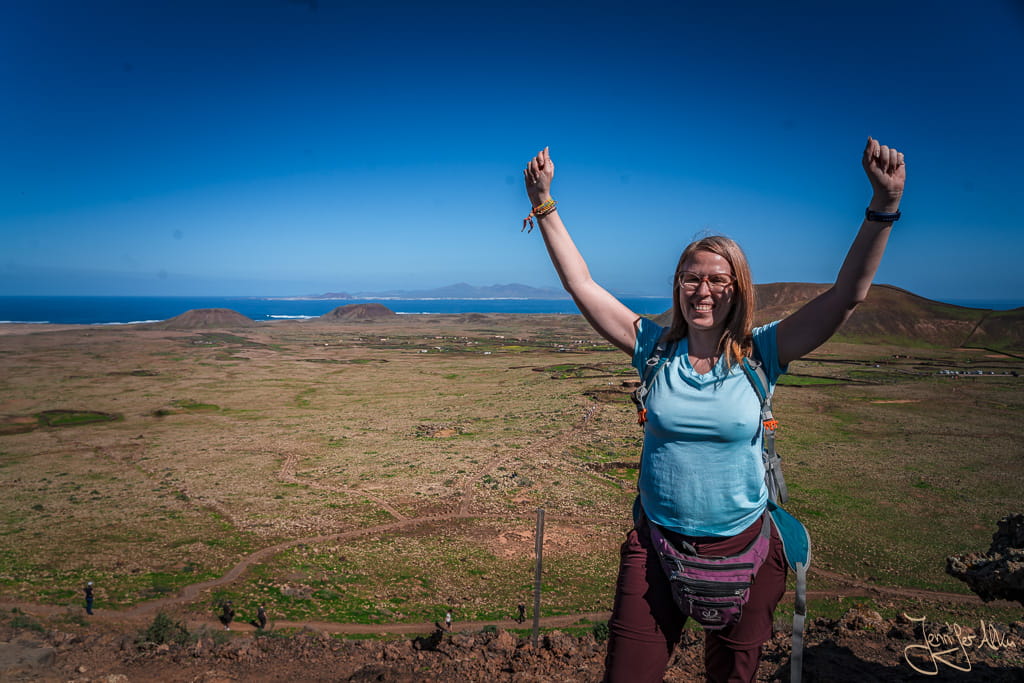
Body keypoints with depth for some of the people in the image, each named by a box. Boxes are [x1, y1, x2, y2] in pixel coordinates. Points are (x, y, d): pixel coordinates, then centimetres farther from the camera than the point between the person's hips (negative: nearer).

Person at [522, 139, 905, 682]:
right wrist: (544, 207, -8)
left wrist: (884, 208, -24)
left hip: (744, 551, 0)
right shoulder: (655, 348, -5)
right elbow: (581, 285, -6)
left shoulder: (759, 354, -8)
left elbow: (847, 295, -14)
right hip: (655, 546, 1)